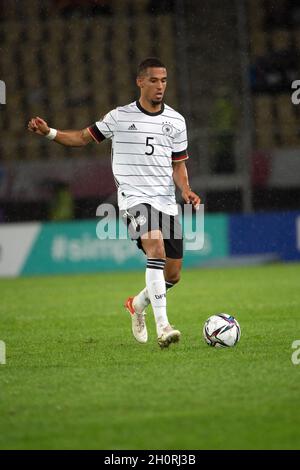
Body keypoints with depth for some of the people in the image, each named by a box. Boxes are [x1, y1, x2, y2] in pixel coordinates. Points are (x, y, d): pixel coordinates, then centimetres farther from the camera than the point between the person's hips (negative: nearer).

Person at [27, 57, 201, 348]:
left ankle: (138, 304, 35)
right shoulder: (120, 117, 3)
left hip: (166, 201, 4)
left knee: (173, 274, 4)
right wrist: (49, 132, -1)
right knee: (156, 249, -29)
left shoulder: (175, 121, 10)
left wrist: (186, 191, -6)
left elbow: (178, 165, 13)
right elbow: (84, 138, 13)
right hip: (134, 197, -4)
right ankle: (162, 326, -33)